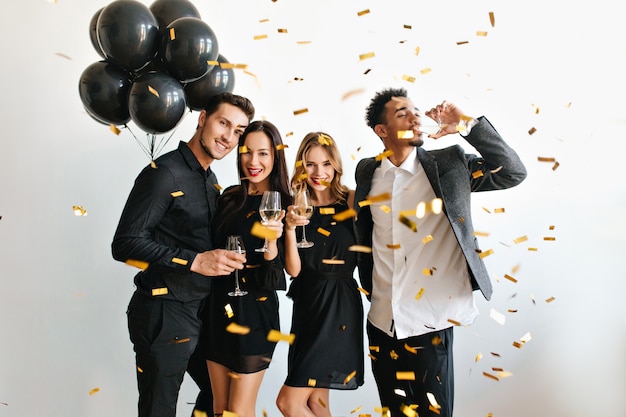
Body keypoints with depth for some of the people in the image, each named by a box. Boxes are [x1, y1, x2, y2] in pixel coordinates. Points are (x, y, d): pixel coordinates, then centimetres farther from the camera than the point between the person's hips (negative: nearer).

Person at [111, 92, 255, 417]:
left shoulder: (210, 180, 11)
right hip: (164, 313, -9)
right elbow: (125, 244, -22)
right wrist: (195, 261, -26)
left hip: (200, 310, 9)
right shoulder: (164, 173, -16)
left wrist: (225, 258, 0)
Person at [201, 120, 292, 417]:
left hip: (253, 313, -5)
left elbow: (274, 279, -14)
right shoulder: (230, 197, 4)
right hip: (218, 307, 5)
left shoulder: (283, 205, -9)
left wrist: (272, 242, -30)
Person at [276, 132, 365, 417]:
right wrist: (290, 228, -16)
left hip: (339, 305, -5)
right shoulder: (298, 208, 4)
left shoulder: (350, 200, -5)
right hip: (306, 305, 5)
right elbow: (293, 270, -3)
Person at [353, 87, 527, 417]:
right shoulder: (367, 172, 4)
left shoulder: (448, 163, -3)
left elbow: (513, 173, -9)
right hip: (381, 324, 3)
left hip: (430, 325, -3)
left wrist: (469, 126, -15)